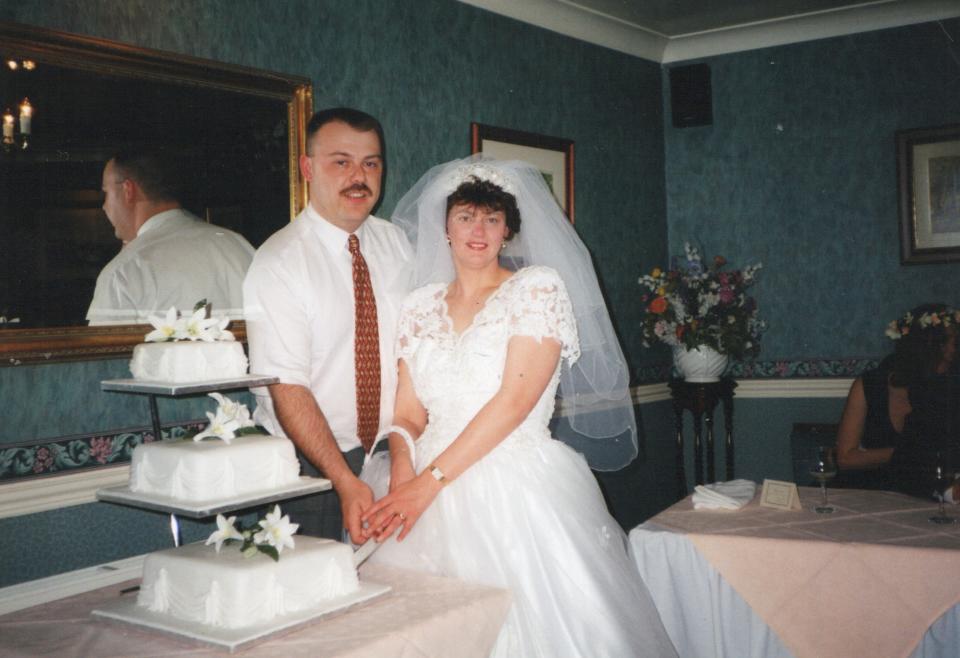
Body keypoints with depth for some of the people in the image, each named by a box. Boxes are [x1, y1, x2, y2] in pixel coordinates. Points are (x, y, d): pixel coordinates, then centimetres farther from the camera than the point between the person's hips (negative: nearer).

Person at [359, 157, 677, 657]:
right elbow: (407, 414, 9)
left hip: (517, 489, -3)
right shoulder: (421, 307, 13)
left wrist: (430, 480, -16)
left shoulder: (538, 287, -1)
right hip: (426, 494, 4)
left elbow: (515, 400, -12)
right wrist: (402, 472, -13)